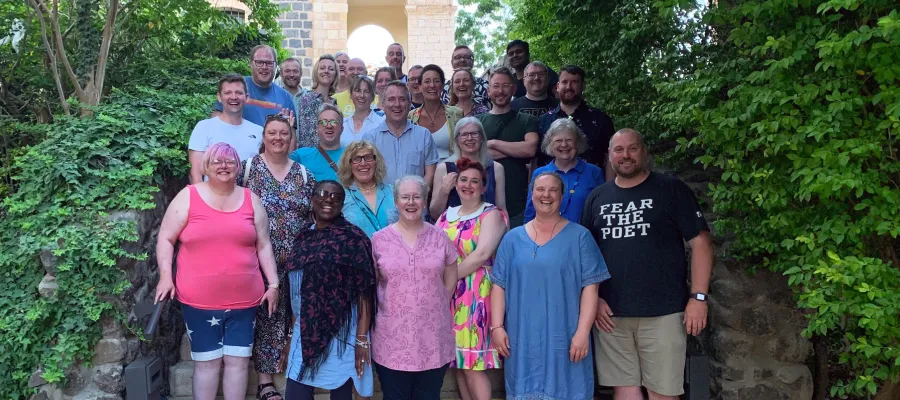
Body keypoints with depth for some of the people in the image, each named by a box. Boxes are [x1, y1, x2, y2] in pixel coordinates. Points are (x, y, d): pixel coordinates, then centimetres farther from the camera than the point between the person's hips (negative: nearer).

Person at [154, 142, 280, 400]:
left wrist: (273, 284, 5)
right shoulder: (188, 196, -1)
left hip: (244, 300, 2)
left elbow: (263, 246, 9)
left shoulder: (251, 200, 7)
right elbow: (166, 238, 1)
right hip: (199, 300, -2)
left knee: (238, 360, 8)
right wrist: (166, 276, -10)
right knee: (207, 362, 6)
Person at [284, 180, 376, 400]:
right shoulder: (303, 239, 8)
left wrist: (362, 339, -15)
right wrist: (291, 332, 16)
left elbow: (364, 293, -11)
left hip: (342, 333, -5)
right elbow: (296, 289, 15)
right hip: (306, 333, 5)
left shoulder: (353, 239, -9)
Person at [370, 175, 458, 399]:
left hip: (433, 339, 1)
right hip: (392, 339, -1)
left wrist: (434, 308, 5)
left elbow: (450, 281, 10)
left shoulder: (439, 237, 2)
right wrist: (390, 309, 2)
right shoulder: (378, 240, -1)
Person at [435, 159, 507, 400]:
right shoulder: (446, 215, 14)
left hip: (476, 295, -6)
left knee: (473, 363, -6)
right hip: (448, 295, 6)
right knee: (459, 360, 10)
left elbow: (482, 254, -16)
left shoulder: (491, 214, -4)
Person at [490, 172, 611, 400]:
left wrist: (582, 332, -11)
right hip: (521, 340, 2)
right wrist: (496, 326, -3)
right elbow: (499, 286, 7)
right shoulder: (513, 238, 8)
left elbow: (590, 287, -4)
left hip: (564, 340, -2)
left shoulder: (579, 236, 1)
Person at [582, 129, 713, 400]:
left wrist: (698, 297, -10)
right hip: (611, 313, 4)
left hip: (662, 312, -3)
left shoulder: (671, 189, 0)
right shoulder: (597, 198, 11)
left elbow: (700, 242, -3)